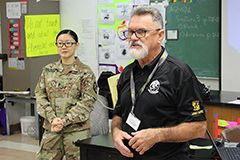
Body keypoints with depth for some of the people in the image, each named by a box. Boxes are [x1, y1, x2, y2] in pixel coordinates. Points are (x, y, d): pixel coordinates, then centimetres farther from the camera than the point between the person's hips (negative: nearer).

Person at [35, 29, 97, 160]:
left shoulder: (85, 72, -2)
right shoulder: (48, 70, 9)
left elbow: (87, 101, -8)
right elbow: (40, 95, 5)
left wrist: (64, 121, -15)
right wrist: (52, 118, -10)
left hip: (77, 129, -3)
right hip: (51, 128, 3)